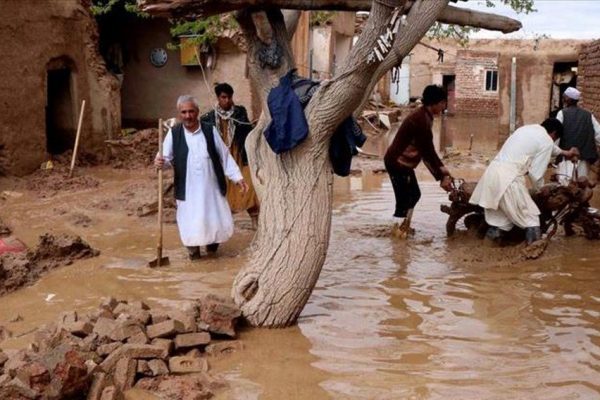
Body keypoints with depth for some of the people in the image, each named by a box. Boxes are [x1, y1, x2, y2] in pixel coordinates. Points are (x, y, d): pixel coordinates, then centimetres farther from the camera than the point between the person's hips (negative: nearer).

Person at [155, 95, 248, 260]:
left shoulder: (210, 131, -1)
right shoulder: (173, 133, -3)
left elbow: (225, 156, 3)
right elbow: (166, 158, -2)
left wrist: (237, 177, 0)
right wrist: (161, 162, -26)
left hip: (211, 188, 1)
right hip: (188, 190, -1)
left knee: (219, 222, 8)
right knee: (191, 224, 2)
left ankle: (211, 242, 37)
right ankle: (193, 250, 27)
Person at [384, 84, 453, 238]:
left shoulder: (424, 116, 7)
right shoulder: (421, 120, -24)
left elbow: (427, 149, 13)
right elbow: (427, 152, -22)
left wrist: (442, 168, 8)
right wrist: (441, 177, -16)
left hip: (403, 162, 10)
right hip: (398, 162, -10)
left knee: (414, 194, 19)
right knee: (404, 198, -1)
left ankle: (404, 226, 31)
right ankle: (398, 229, 13)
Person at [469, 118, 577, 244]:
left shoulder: (528, 128, 26)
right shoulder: (547, 141, 1)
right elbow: (536, 172, -2)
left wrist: (564, 152, 61)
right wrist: (540, 189, 18)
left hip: (493, 171, 8)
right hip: (508, 178, -8)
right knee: (530, 218, 3)